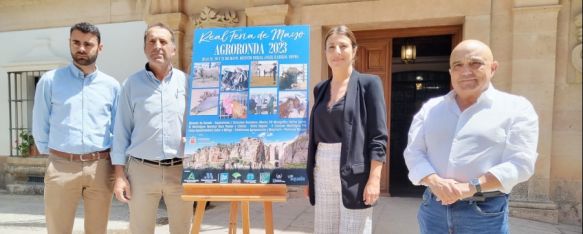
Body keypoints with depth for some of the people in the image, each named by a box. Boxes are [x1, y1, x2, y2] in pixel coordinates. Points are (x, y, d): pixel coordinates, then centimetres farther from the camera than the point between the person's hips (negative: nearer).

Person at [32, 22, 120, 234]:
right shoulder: (50, 81, 2)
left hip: (100, 167, 1)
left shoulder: (111, 85, 6)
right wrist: (53, 155, 8)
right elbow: (40, 126, 6)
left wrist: (115, 164, 6)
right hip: (61, 166, -1)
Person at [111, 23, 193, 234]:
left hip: (181, 170, 1)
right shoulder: (132, 84, 3)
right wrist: (119, 174, -2)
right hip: (141, 169, 0)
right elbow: (121, 130, 2)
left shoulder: (187, 82, 3)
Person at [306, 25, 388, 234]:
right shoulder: (320, 89, 12)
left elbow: (378, 136, -8)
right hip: (323, 174, 5)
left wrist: (374, 178, -15)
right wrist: (310, 175, 15)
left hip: (354, 175, -5)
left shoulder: (368, 83, -2)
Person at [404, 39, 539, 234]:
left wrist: (471, 187, -19)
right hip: (433, 208, 3)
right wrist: (435, 182, -17)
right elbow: (413, 152, 0)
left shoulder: (516, 108, 0)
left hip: (485, 212, -2)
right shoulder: (430, 108, 7)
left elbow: (519, 163, -8)